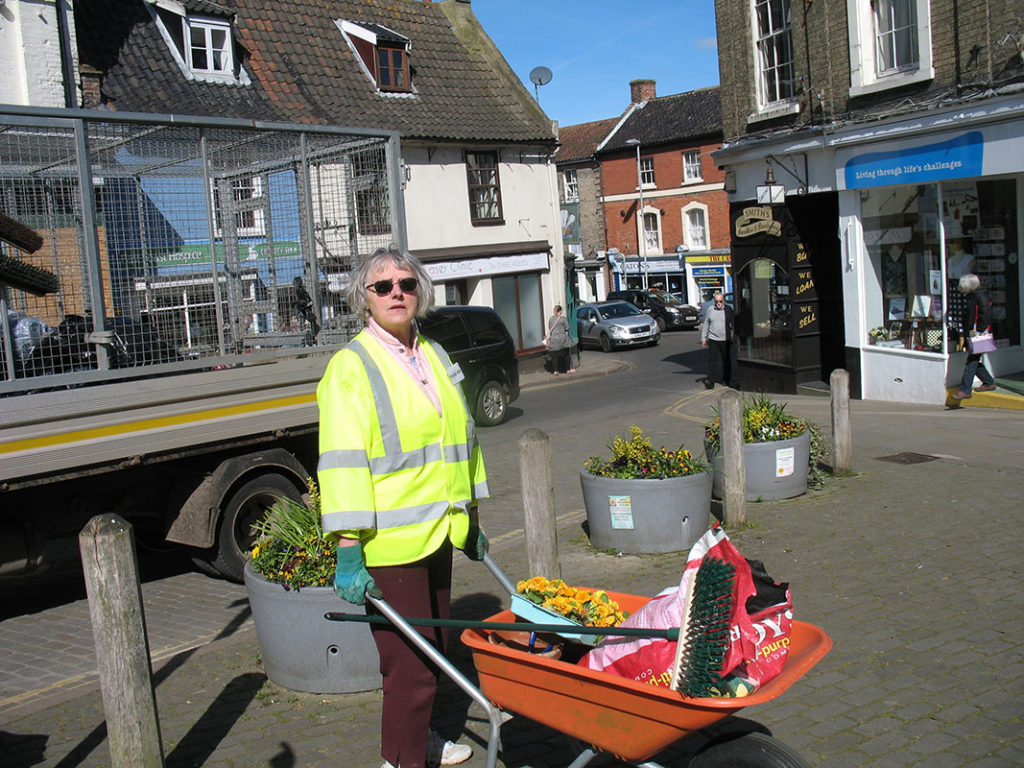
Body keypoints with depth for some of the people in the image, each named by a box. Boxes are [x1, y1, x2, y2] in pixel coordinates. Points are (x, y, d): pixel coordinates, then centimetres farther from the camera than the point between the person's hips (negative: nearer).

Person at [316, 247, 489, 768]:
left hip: (438, 532, 7)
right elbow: (342, 464, -14)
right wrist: (348, 553, -19)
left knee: (432, 648, 19)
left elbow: (462, 437, 22)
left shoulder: (434, 358, 14)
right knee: (408, 661, -3)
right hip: (390, 543, -7)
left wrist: (471, 519, 23)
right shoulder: (351, 368, -9)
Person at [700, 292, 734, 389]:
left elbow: (733, 323, 9)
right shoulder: (710, 310, 4)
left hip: (726, 340, 0)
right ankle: (710, 382, -7)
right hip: (713, 340, 0)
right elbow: (705, 324, 9)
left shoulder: (728, 309, 2)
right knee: (712, 360, -6)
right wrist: (703, 338, 7)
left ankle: (726, 380, 24)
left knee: (727, 360, 9)